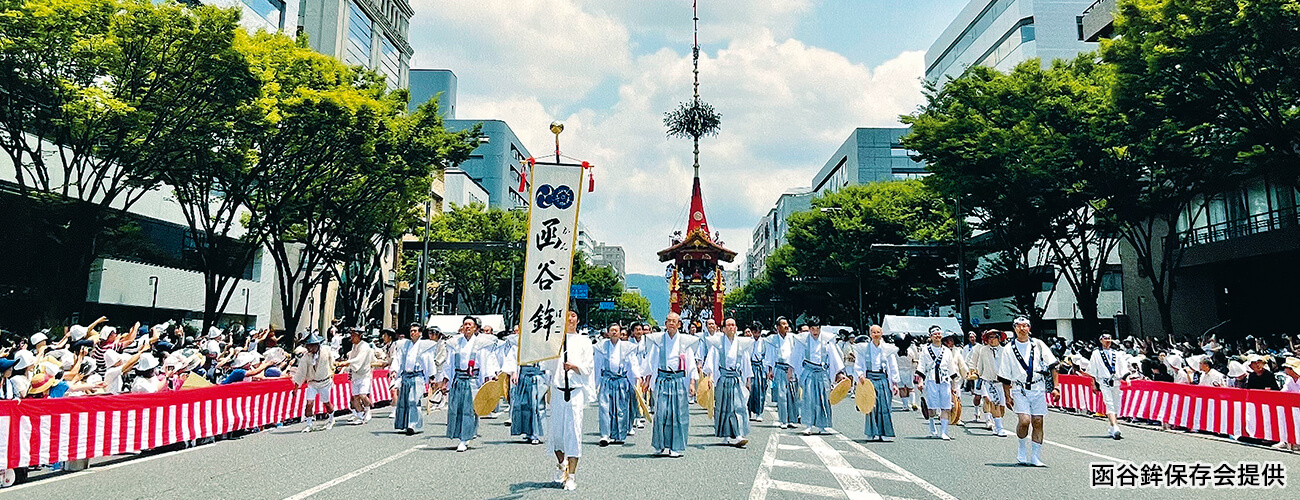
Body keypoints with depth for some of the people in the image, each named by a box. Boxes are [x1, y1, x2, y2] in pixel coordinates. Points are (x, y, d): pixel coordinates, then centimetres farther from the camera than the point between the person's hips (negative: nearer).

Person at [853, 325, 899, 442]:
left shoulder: (888, 349, 7)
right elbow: (858, 365, 6)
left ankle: (886, 433, 3)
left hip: (883, 379, 1)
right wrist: (860, 376, -11)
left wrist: (895, 383, 5)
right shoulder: (864, 348, 4)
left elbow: (894, 367, 10)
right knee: (871, 407, -4)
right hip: (869, 378, -1)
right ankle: (873, 433, 4)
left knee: (885, 406, -5)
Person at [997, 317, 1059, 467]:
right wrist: (1007, 396, 4)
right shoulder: (1009, 349, 5)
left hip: (1038, 389, 1)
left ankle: (1035, 458, 9)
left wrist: (1055, 387, 1)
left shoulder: (1038, 345, 6)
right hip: (1019, 389, -1)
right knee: (1024, 420, -16)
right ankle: (1023, 449, 9)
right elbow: (1004, 376, 8)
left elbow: (1052, 366, 8)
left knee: (1038, 422, -1)